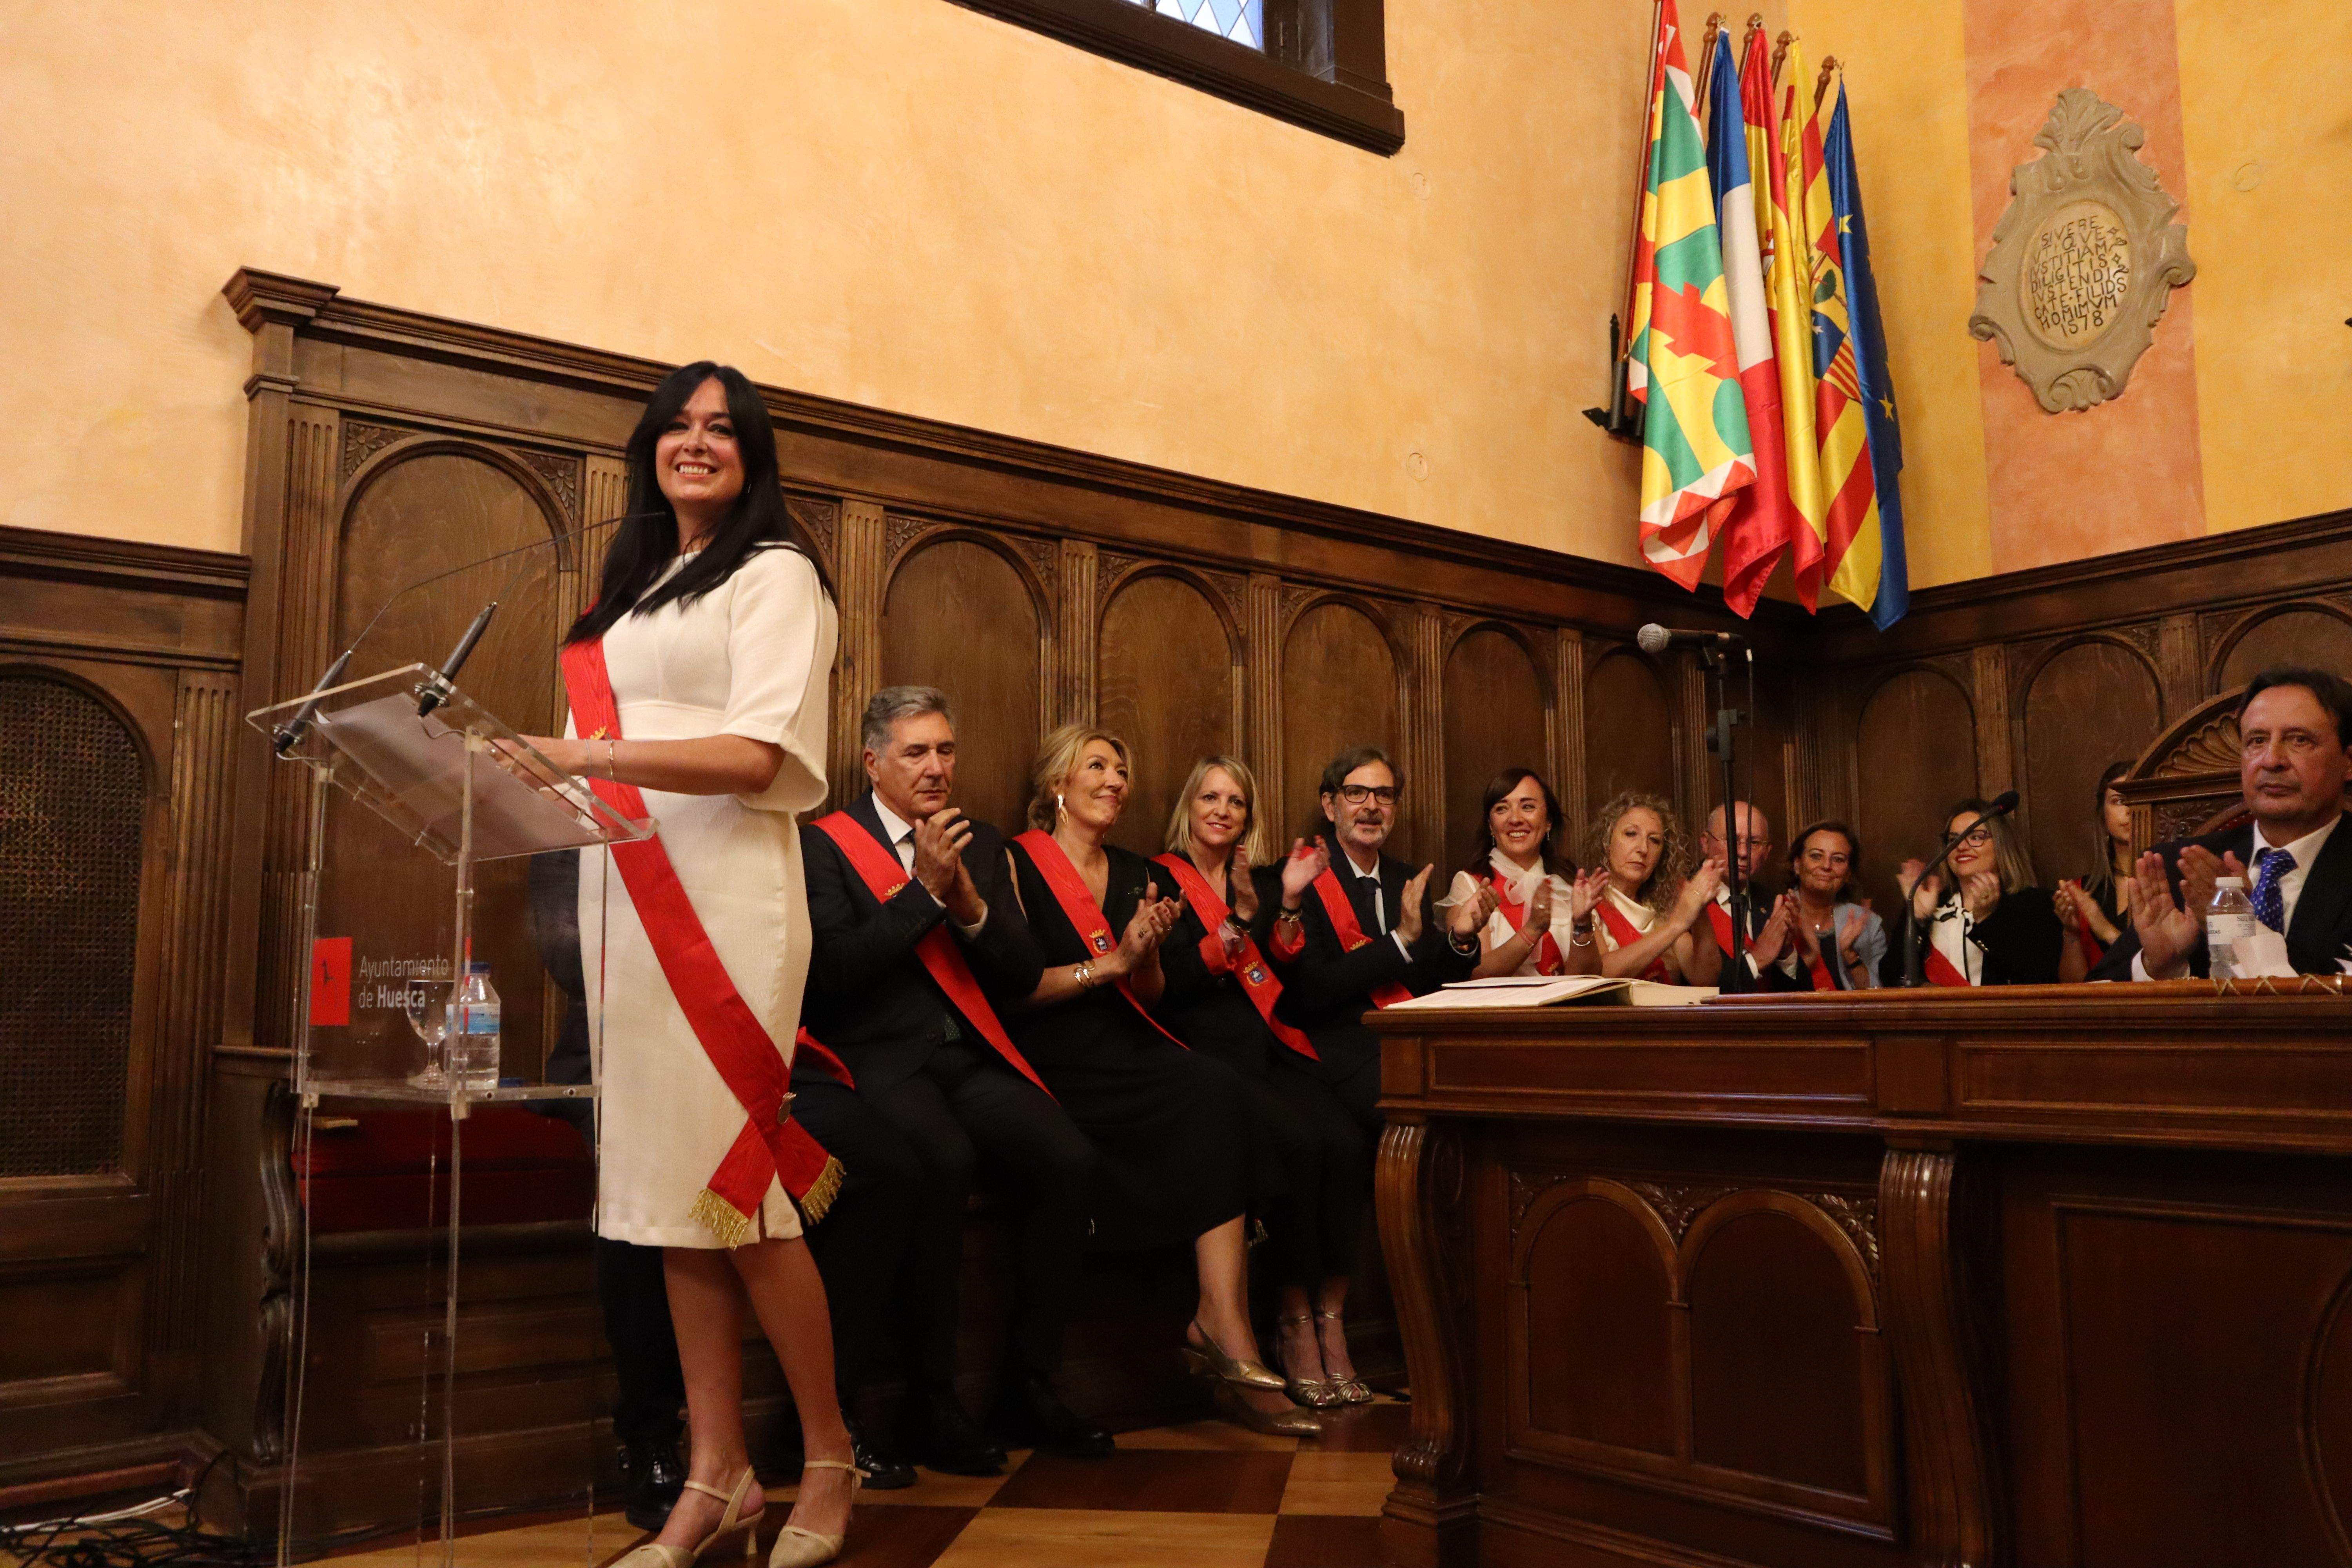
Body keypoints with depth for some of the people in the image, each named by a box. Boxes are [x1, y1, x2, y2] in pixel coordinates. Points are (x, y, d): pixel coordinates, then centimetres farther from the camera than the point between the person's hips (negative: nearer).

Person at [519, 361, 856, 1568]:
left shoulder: (773, 575, 1)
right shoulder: (632, 590, 22)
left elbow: (759, 754, -12)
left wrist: (593, 756, -21)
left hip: (722, 892, -6)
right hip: (621, 892, 7)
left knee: (731, 1180, -7)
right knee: (665, 1182, 4)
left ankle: (829, 1460, 8)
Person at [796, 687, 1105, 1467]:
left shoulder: (981, 844, 19)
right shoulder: (825, 844, 3)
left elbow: (1024, 976, 12)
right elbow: (833, 971, -11)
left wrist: (969, 901, -5)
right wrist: (923, 888, -12)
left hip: (969, 1055, 5)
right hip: (877, 1058, -5)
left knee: (1067, 1156, -21)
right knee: (942, 1160, -34)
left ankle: (1031, 1384, -7)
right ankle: (931, 1402, -18)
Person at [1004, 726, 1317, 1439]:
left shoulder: (1134, 872, 20)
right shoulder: (1019, 862, 2)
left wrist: (1147, 956, -1)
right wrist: (1109, 963, -12)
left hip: (1131, 1052, 6)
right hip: (1059, 1061, -6)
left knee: (1216, 1102, -27)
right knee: (1215, 1094, -28)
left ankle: (1217, 1329, -29)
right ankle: (1228, 1338, -23)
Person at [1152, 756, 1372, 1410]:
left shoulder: (1263, 881, 22)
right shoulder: (1161, 878, 9)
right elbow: (1166, 981, -4)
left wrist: (1276, 906, -3)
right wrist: (1235, 926, -11)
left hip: (1274, 1048, 4)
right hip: (1207, 1053, -4)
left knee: (1346, 1143, -25)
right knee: (1296, 1143, -30)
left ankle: (1331, 1324, -18)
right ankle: (1294, 1325, -17)